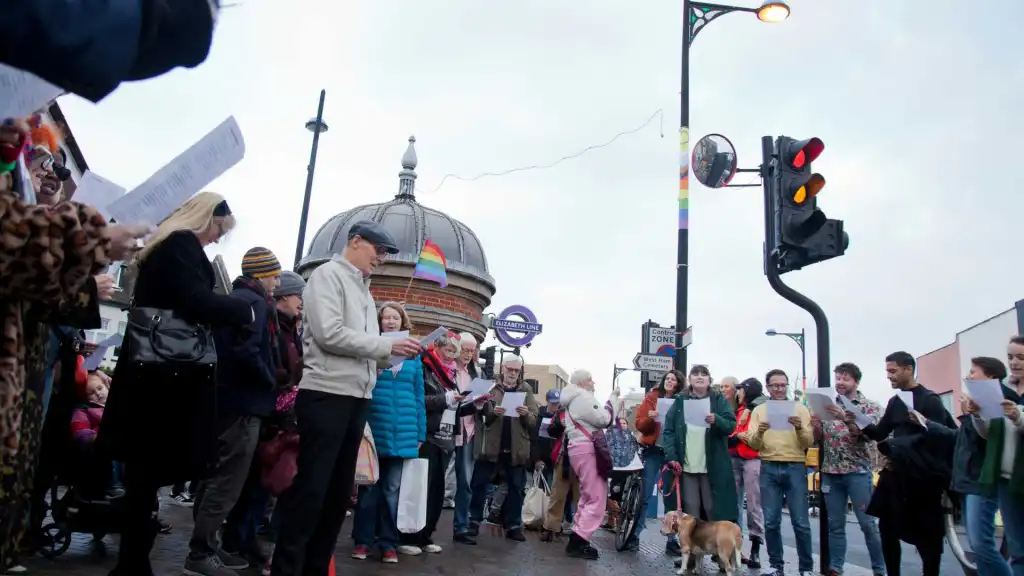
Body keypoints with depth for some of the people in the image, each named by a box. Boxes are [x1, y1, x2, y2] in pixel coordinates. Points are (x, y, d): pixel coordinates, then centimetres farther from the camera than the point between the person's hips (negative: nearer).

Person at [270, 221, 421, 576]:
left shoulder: (363, 289, 19)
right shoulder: (328, 275, -5)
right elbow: (329, 334, -18)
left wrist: (393, 355, -1)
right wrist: (388, 345, -14)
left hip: (357, 397, 9)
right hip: (326, 394, -9)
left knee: (339, 490, 13)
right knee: (310, 488, -4)